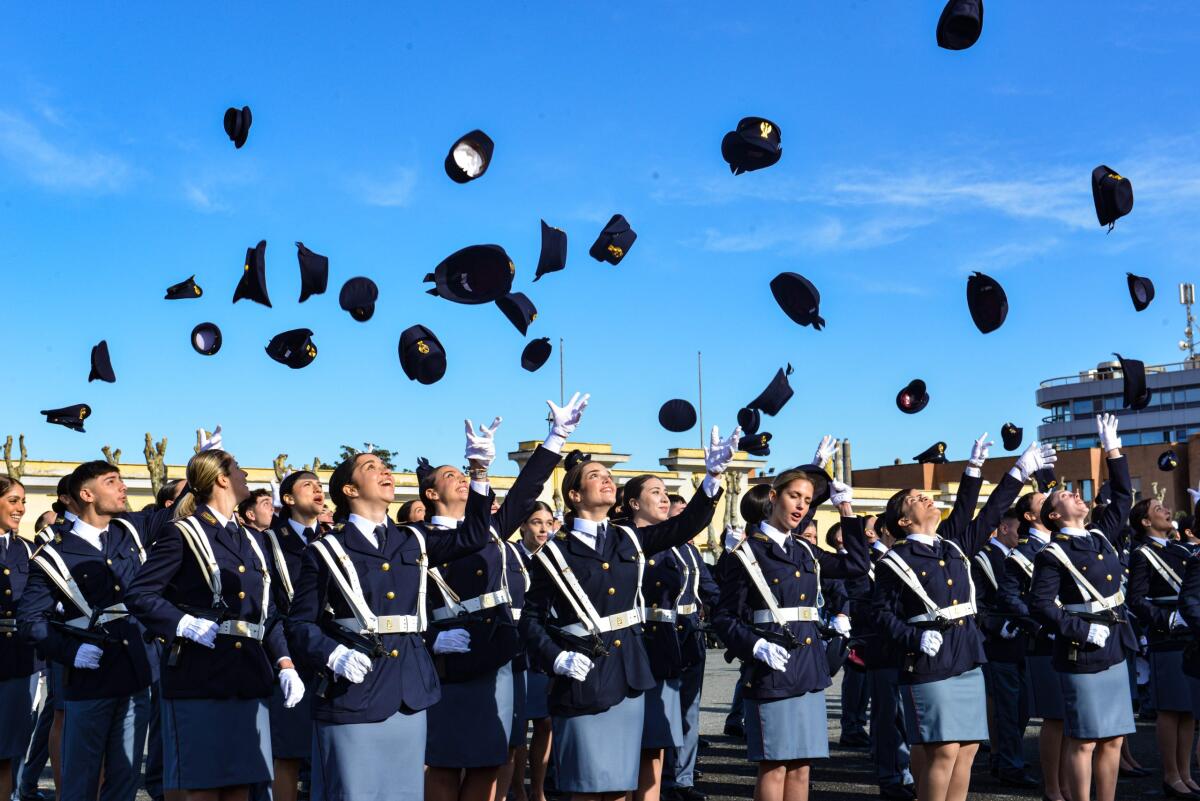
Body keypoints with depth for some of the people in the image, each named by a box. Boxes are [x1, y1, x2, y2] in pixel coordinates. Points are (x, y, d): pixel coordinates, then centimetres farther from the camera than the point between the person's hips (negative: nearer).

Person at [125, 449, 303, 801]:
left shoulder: (253, 541, 18)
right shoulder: (182, 535, -1)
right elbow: (138, 595, -5)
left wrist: (285, 664, 4)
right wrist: (185, 624, -18)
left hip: (249, 680, 6)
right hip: (199, 680, -6)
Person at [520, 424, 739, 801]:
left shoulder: (629, 539, 10)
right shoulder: (554, 554, -3)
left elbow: (686, 524, 1)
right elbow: (532, 619, -2)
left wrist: (713, 476, -11)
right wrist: (556, 659, -18)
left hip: (628, 677, 5)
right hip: (583, 681, -5)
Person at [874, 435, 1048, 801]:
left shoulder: (953, 545, 13)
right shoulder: (895, 562, -4)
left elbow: (988, 513, 16)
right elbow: (883, 614, -6)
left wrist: (1020, 471, 13)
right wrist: (916, 638, -21)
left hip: (968, 663, 7)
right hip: (929, 666, -7)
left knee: (967, 749, 7)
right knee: (944, 751, -9)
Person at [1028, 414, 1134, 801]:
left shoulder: (1101, 536, 11)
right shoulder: (1052, 556, -9)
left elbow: (1122, 496, 17)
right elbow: (1040, 606, -15)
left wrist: (1112, 449, 12)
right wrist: (1084, 630, -19)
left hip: (1114, 653, 7)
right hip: (1081, 657, -7)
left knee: (1112, 739, 9)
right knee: (1083, 741, -2)